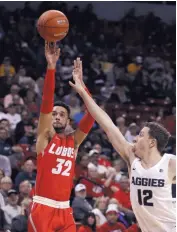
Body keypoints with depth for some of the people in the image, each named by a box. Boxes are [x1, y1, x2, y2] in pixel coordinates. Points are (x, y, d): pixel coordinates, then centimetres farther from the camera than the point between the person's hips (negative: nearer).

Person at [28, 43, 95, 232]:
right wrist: (51, 67, -21)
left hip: (64, 209, 5)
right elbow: (46, 103, -11)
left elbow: (91, 114, 3)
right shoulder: (45, 136, 2)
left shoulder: (74, 140, 13)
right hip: (43, 207, -5)